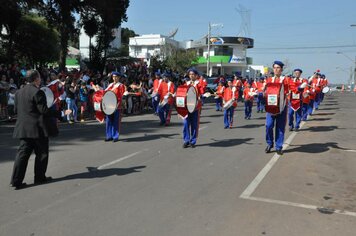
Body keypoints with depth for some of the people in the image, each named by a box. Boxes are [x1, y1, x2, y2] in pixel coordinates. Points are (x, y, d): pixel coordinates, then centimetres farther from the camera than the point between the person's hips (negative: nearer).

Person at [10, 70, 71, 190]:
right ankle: (40, 177, 18)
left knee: (22, 153, 7)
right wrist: (62, 113, -14)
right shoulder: (37, 92, -14)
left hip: (23, 128, 7)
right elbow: (44, 110, -17)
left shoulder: (19, 92, 10)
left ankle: (16, 180, 5)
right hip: (38, 128, -7)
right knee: (41, 153, 8)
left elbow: (16, 109, 14)